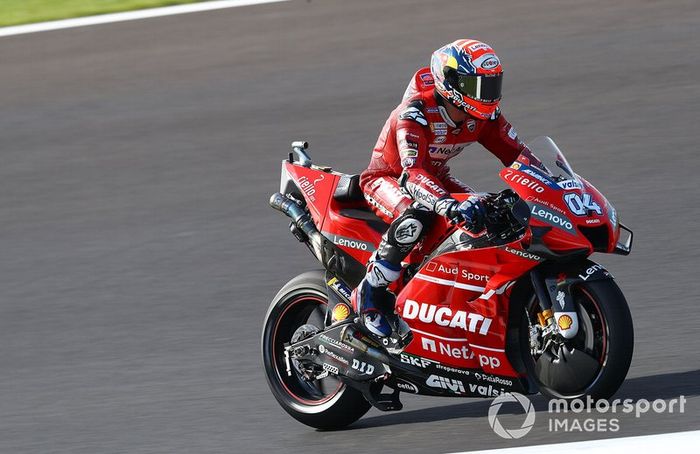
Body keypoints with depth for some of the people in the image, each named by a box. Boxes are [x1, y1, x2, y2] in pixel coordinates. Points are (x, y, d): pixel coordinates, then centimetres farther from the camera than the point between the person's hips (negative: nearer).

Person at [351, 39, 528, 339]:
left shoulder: (482, 116, -12)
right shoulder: (415, 113, -33)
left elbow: (516, 153, -6)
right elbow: (411, 172, -46)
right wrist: (447, 204, -63)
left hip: (435, 179, 8)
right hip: (387, 177, -7)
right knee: (415, 217, -40)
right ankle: (368, 294, -26)